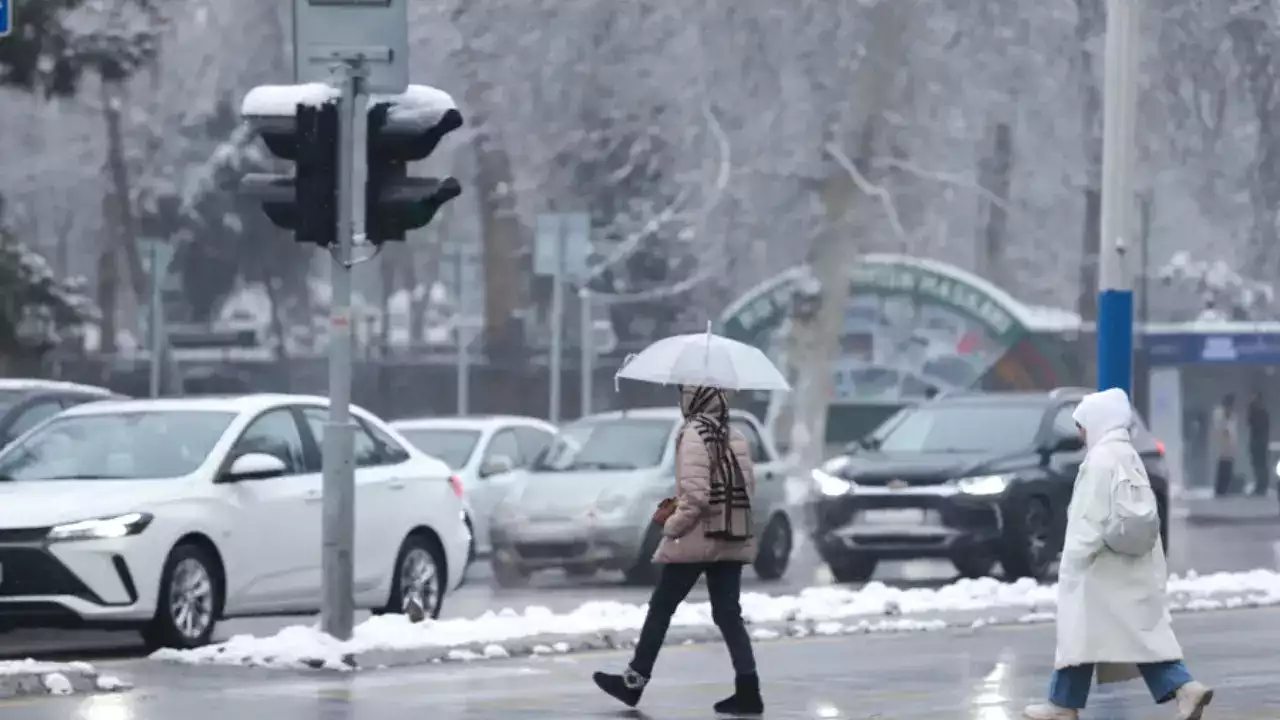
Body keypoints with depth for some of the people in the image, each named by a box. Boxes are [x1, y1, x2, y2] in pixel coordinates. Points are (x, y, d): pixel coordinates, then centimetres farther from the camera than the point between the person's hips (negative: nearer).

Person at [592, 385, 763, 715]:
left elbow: (695, 494, -20)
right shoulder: (735, 437, 8)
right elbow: (747, 488, 9)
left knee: (660, 609, 7)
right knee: (728, 613, 7)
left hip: (696, 539, -6)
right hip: (732, 540, 6)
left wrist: (672, 524, -7)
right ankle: (748, 690, -3)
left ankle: (635, 681, 16)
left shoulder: (694, 435, -13)